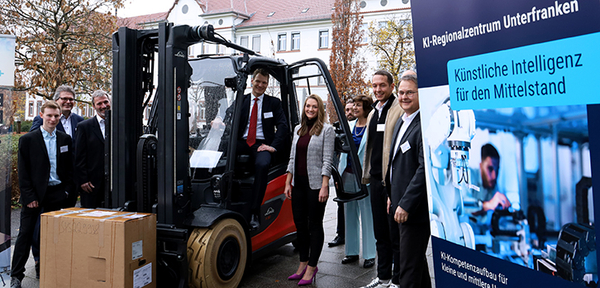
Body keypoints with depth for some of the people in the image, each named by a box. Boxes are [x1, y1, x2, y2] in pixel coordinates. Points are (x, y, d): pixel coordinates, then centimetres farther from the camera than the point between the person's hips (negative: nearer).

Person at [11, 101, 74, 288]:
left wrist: (67, 190, 3)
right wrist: (29, 196, -9)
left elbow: (70, 167, 11)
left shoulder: (65, 139, 7)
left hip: (57, 194, 2)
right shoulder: (27, 140, -1)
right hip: (35, 194, -2)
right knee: (26, 234, 2)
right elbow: (23, 171, -4)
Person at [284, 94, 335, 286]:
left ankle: (312, 267, 14)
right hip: (298, 183, 6)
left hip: (315, 183, -6)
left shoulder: (326, 130, -4)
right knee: (300, 223, 12)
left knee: (314, 225, 3)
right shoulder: (298, 129, 13)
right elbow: (292, 158, 15)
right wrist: (288, 183, 11)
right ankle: (303, 264, 26)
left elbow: (327, 160, -10)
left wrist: (325, 186, -16)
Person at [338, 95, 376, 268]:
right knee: (350, 214, 12)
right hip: (348, 174, 7)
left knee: (367, 214, 1)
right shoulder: (349, 126, 13)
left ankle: (370, 255, 12)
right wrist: (339, 174, 14)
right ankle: (352, 252, 24)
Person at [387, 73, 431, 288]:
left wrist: (406, 204, -22)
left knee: (410, 265, 0)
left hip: (414, 208, -10)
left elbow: (425, 168, -24)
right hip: (400, 204, 10)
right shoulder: (401, 122, 14)